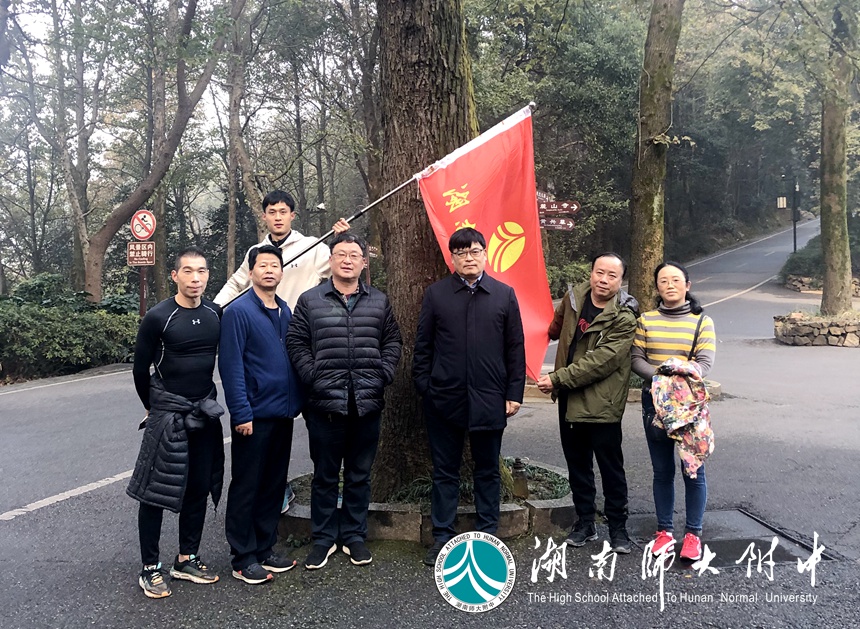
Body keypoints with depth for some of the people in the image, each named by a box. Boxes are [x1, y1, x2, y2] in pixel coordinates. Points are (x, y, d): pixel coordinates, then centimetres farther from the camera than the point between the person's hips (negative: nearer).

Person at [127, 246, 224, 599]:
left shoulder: (216, 314, 0)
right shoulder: (158, 317, -11)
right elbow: (141, 369, -1)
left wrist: (205, 402, 15)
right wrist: (154, 408, 9)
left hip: (204, 414, 5)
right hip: (167, 414, -4)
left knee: (199, 488, 11)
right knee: (154, 490, 1)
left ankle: (187, 559, 25)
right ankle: (150, 569, 14)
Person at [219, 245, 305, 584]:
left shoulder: (285, 311, 11)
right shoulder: (238, 311, -10)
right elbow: (231, 366, -14)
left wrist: (297, 401, 10)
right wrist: (241, 413, -18)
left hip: (283, 413, 7)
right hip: (254, 415, -7)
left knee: (274, 484, 15)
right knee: (246, 487, 4)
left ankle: (264, 548, 28)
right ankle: (243, 558, 15)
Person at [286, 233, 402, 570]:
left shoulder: (379, 301, 9)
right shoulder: (310, 301, 3)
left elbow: (392, 341, 10)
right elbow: (296, 343, 2)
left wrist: (382, 376, -2)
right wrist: (314, 377, -9)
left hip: (367, 403, 2)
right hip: (325, 403, -2)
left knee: (360, 475, 12)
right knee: (325, 475, 9)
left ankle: (354, 535, 27)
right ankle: (324, 538, 23)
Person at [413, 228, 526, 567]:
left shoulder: (504, 294, 3)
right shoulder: (436, 294, 2)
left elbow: (515, 348, 4)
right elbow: (423, 345, 4)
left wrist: (514, 393, 0)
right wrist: (424, 386, -2)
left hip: (489, 400, 1)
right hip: (444, 399, 0)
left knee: (488, 471, 13)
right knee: (445, 471, 10)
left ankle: (487, 535, 27)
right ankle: (442, 536, 22)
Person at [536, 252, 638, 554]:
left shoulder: (624, 318, -16)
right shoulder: (573, 297, 1)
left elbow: (600, 361, -23)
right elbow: (556, 327, 26)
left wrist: (557, 379, -22)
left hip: (601, 404, -6)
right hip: (569, 399, 6)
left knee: (611, 467, 5)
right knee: (577, 464, 16)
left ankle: (618, 527, 22)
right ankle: (585, 523, 30)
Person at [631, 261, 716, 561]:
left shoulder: (702, 321, 1)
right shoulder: (646, 320, 6)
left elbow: (705, 362, -7)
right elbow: (636, 359, 1)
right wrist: (659, 376, -17)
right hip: (655, 402, 2)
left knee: (693, 470, 2)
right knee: (662, 471, 10)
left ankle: (693, 534, 14)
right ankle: (664, 531, 21)